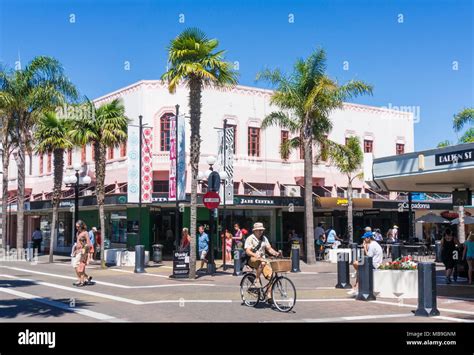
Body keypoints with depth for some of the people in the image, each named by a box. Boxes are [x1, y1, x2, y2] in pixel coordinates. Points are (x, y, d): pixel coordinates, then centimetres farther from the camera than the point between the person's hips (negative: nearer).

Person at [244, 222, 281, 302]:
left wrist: (276, 253, -11)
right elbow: (247, 251, -15)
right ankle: (257, 280, -25)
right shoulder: (250, 238, -4)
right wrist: (255, 255, -34)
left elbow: (269, 248, 9)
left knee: (271, 276, -15)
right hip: (252, 260, -5)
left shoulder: (264, 238, 15)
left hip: (263, 259, 5)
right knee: (262, 262, -40)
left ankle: (269, 296, -9)